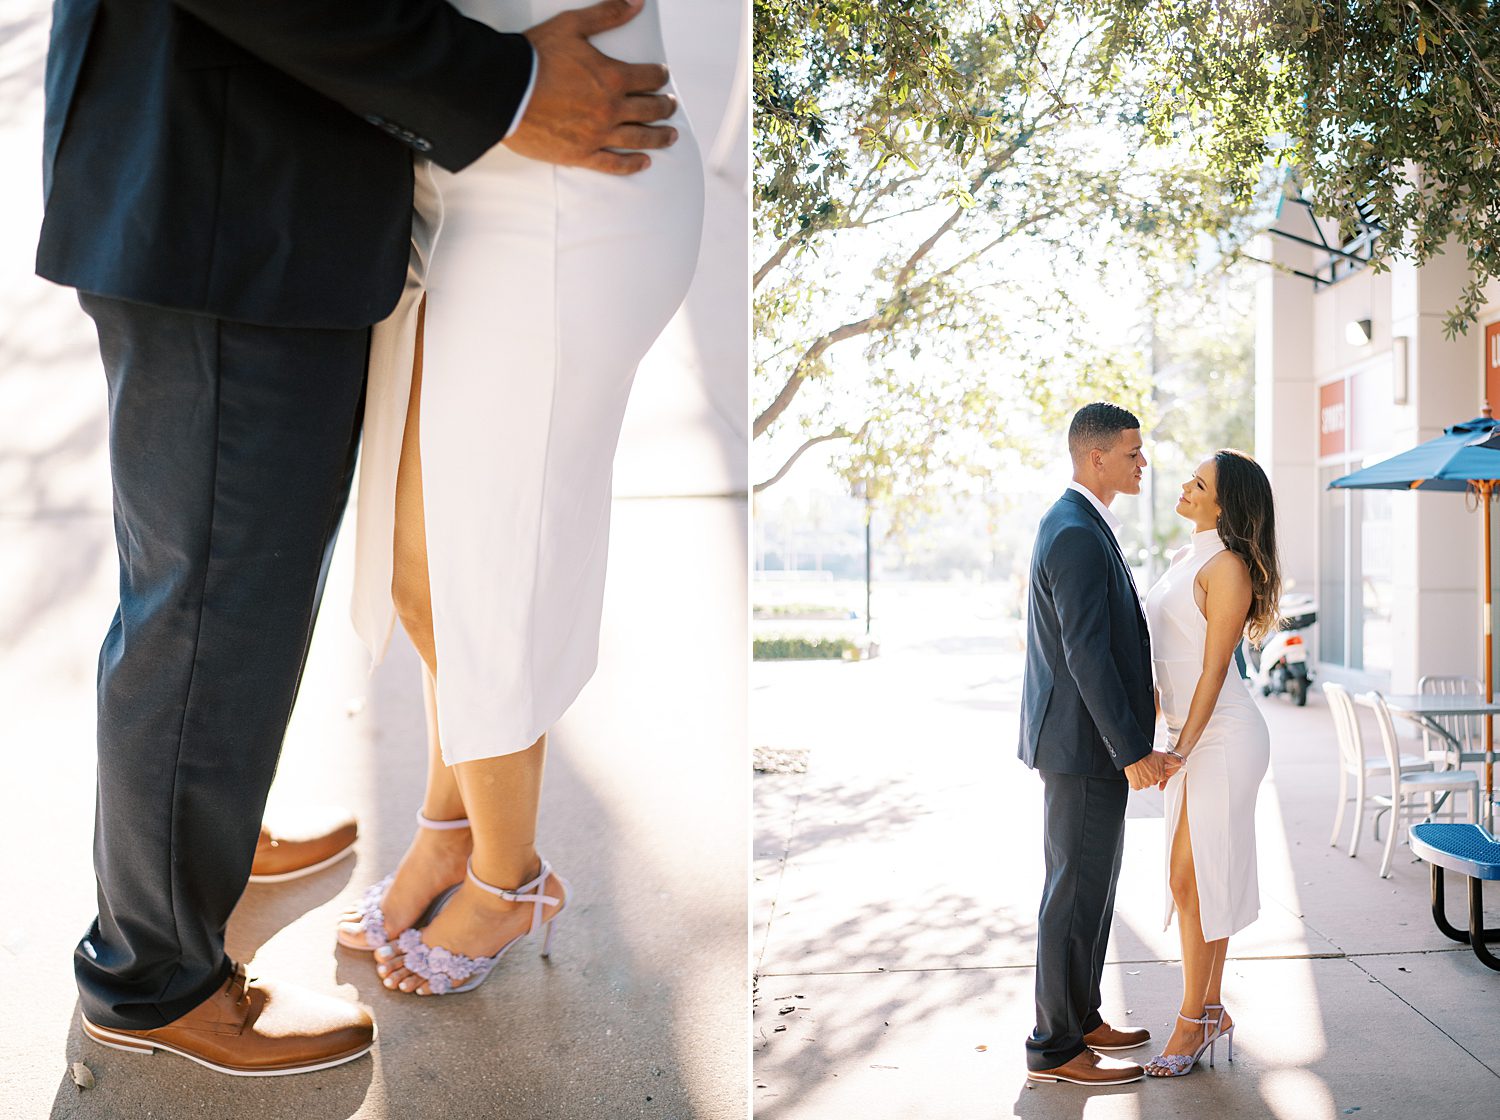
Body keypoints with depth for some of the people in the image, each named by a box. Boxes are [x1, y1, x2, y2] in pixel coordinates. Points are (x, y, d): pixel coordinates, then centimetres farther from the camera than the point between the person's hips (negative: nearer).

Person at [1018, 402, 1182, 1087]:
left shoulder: (1081, 525, 14)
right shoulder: (1076, 535, -20)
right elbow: (1086, 655, -24)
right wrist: (1131, 752, -22)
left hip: (1090, 739, 11)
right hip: (1083, 744, -11)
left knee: (1092, 886, 19)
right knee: (1077, 892, -1)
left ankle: (1080, 1018, 32)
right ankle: (1054, 1049, 11)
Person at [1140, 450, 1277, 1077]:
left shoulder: (1227, 566, -14)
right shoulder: (1187, 558, 13)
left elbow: (1214, 670, -16)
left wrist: (1180, 750, -17)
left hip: (1222, 737, -9)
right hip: (1193, 734, 9)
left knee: (1193, 880, -3)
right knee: (1194, 880, 13)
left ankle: (1194, 1022, 9)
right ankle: (1212, 1012, 24)